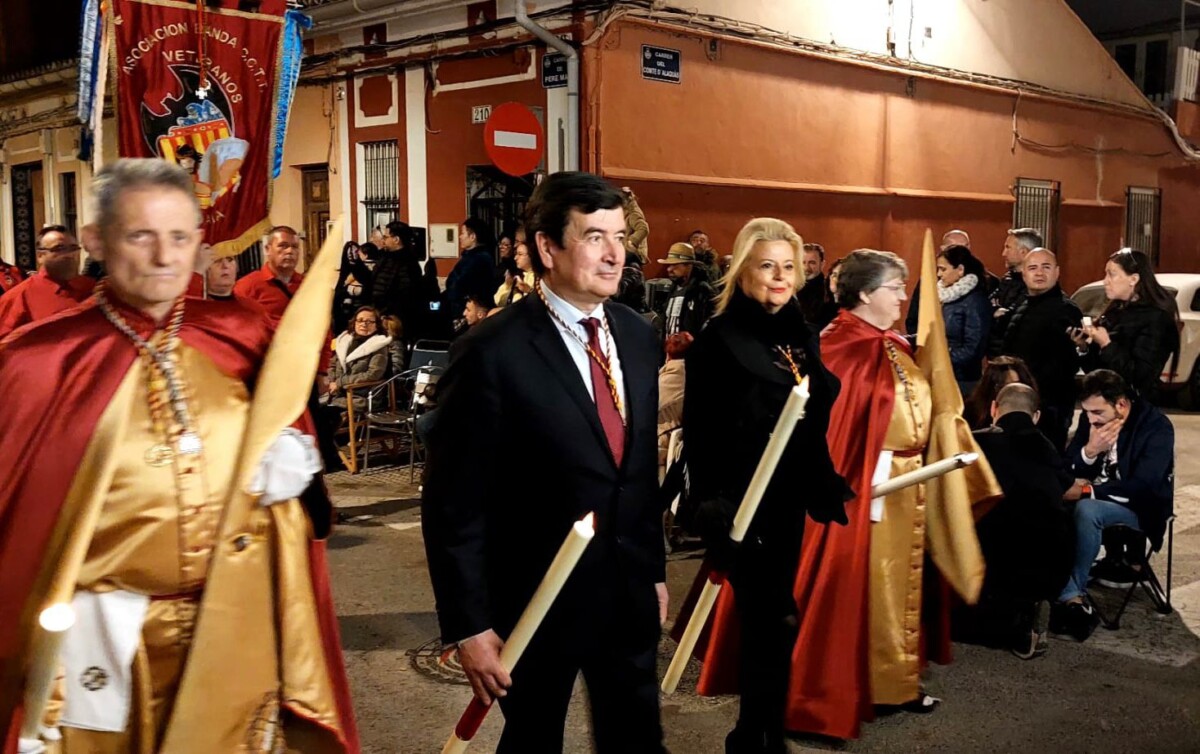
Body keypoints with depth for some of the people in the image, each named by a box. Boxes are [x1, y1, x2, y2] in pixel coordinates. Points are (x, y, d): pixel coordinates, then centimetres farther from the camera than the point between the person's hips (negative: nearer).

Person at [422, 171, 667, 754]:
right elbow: (453, 504, -16)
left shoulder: (638, 335, 2)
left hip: (631, 595, 6)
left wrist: (655, 569, 13)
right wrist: (468, 626, -16)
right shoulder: (491, 353, -18)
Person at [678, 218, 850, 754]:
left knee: (769, 623, 14)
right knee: (771, 622, -1)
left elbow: (819, 425, 16)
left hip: (796, 503, 6)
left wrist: (827, 490, 11)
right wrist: (713, 507, -17)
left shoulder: (802, 337, 11)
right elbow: (700, 435, -13)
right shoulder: (718, 339, -9)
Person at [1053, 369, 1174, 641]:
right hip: (1095, 499, 5)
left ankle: (1072, 596, -25)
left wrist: (1088, 491, -27)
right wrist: (1089, 451, -19)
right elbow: (1067, 471, 2)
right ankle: (1073, 597, -29)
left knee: (1086, 510, -36)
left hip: (1138, 508, -5)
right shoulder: (1090, 419, 2)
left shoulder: (1157, 427, -15)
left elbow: (1142, 488, -24)